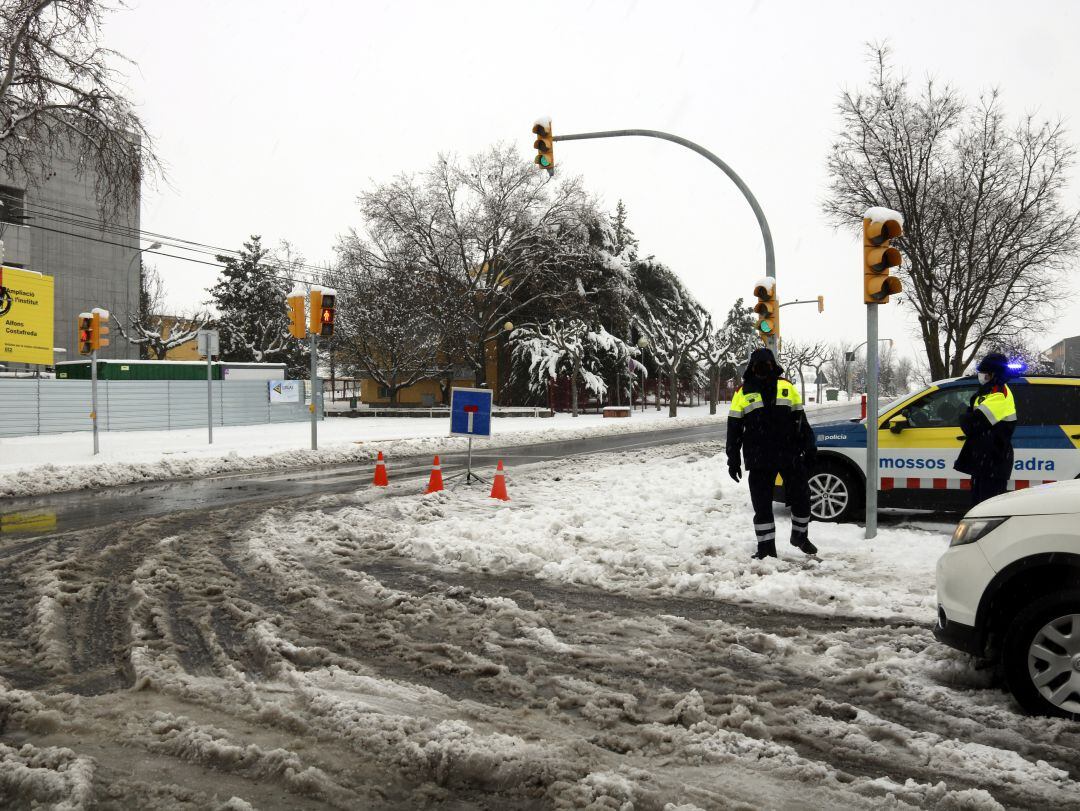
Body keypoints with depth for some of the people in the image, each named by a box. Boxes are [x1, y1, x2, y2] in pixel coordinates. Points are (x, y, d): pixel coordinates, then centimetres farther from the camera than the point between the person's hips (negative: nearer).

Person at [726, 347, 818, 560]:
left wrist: (809, 446, 10)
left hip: (790, 456, 1)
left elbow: (800, 420, 14)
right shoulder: (743, 392, 4)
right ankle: (766, 547, 13)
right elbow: (734, 428, 4)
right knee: (762, 504, 3)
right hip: (759, 460, -1)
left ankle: (800, 536, 29)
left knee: (801, 496, 7)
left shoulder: (786, 387, 9)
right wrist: (733, 459, 1)